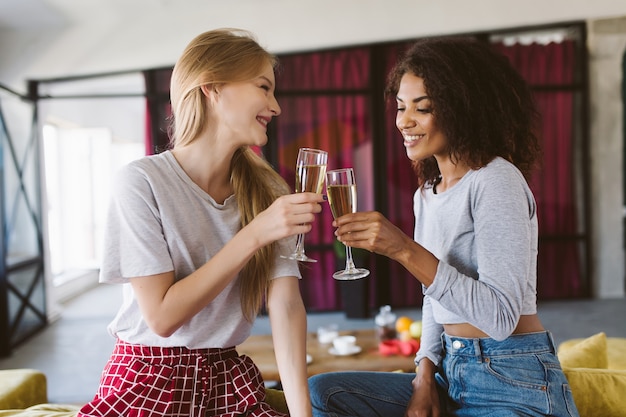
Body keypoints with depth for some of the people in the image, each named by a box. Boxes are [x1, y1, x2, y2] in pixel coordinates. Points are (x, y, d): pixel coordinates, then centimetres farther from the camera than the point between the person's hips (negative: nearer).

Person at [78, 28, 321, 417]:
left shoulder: (268, 190, -3)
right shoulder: (143, 181, -15)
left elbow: (286, 303, -12)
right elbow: (162, 316, -18)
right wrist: (253, 236, -25)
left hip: (229, 377, 3)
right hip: (149, 381, -3)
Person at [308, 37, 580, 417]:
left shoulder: (496, 180, -15)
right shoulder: (427, 193, 10)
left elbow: (501, 317, -23)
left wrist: (405, 250, -30)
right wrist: (426, 374, 2)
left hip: (515, 386, -7)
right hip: (450, 375, 8)